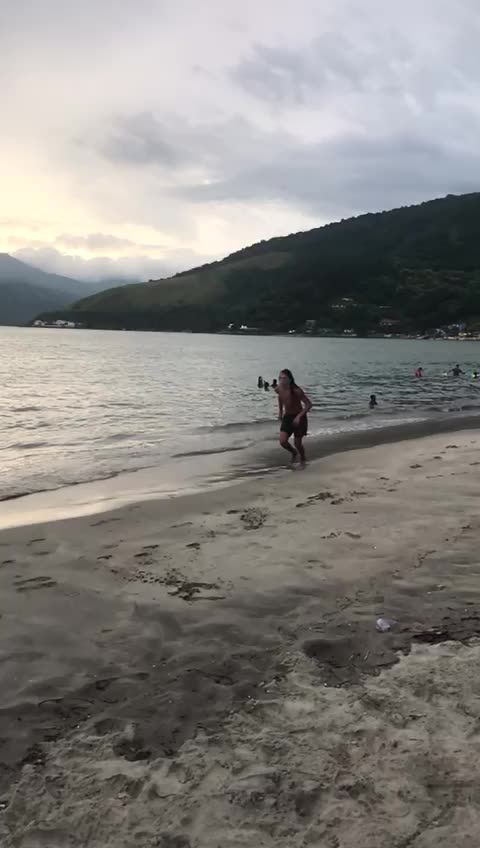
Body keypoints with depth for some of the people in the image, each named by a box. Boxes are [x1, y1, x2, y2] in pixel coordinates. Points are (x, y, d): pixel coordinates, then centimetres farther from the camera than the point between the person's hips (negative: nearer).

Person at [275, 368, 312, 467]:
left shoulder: (296, 391, -27)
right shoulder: (278, 389, -10)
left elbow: (309, 404, -24)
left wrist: (299, 416, -30)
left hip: (299, 417, -5)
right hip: (287, 417, 5)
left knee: (297, 443, 3)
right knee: (283, 441, -10)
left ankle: (303, 459, 36)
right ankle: (293, 453, 25)